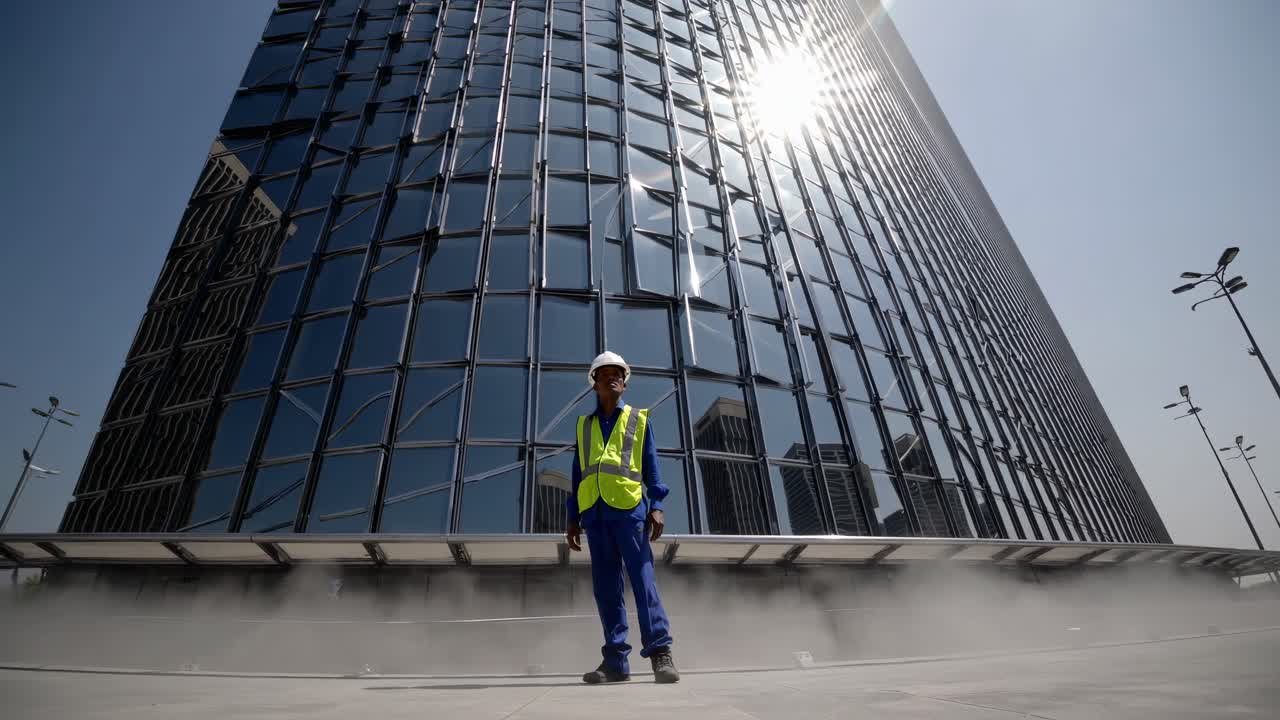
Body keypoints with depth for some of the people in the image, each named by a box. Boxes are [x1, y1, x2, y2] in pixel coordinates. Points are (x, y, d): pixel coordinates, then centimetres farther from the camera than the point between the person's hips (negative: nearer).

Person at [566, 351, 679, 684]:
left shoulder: (639, 419, 13)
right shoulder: (584, 425, 19)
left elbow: (651, 465, 6)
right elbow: (578, 473, 18)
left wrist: (656, 506, -7)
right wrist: (573, 518, 12)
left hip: (629, 508, -3)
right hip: (594, 511, 3)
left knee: (642, 578, -9)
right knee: (605, 586, 4)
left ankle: (660, 653, -5)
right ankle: (616, 661, 9)